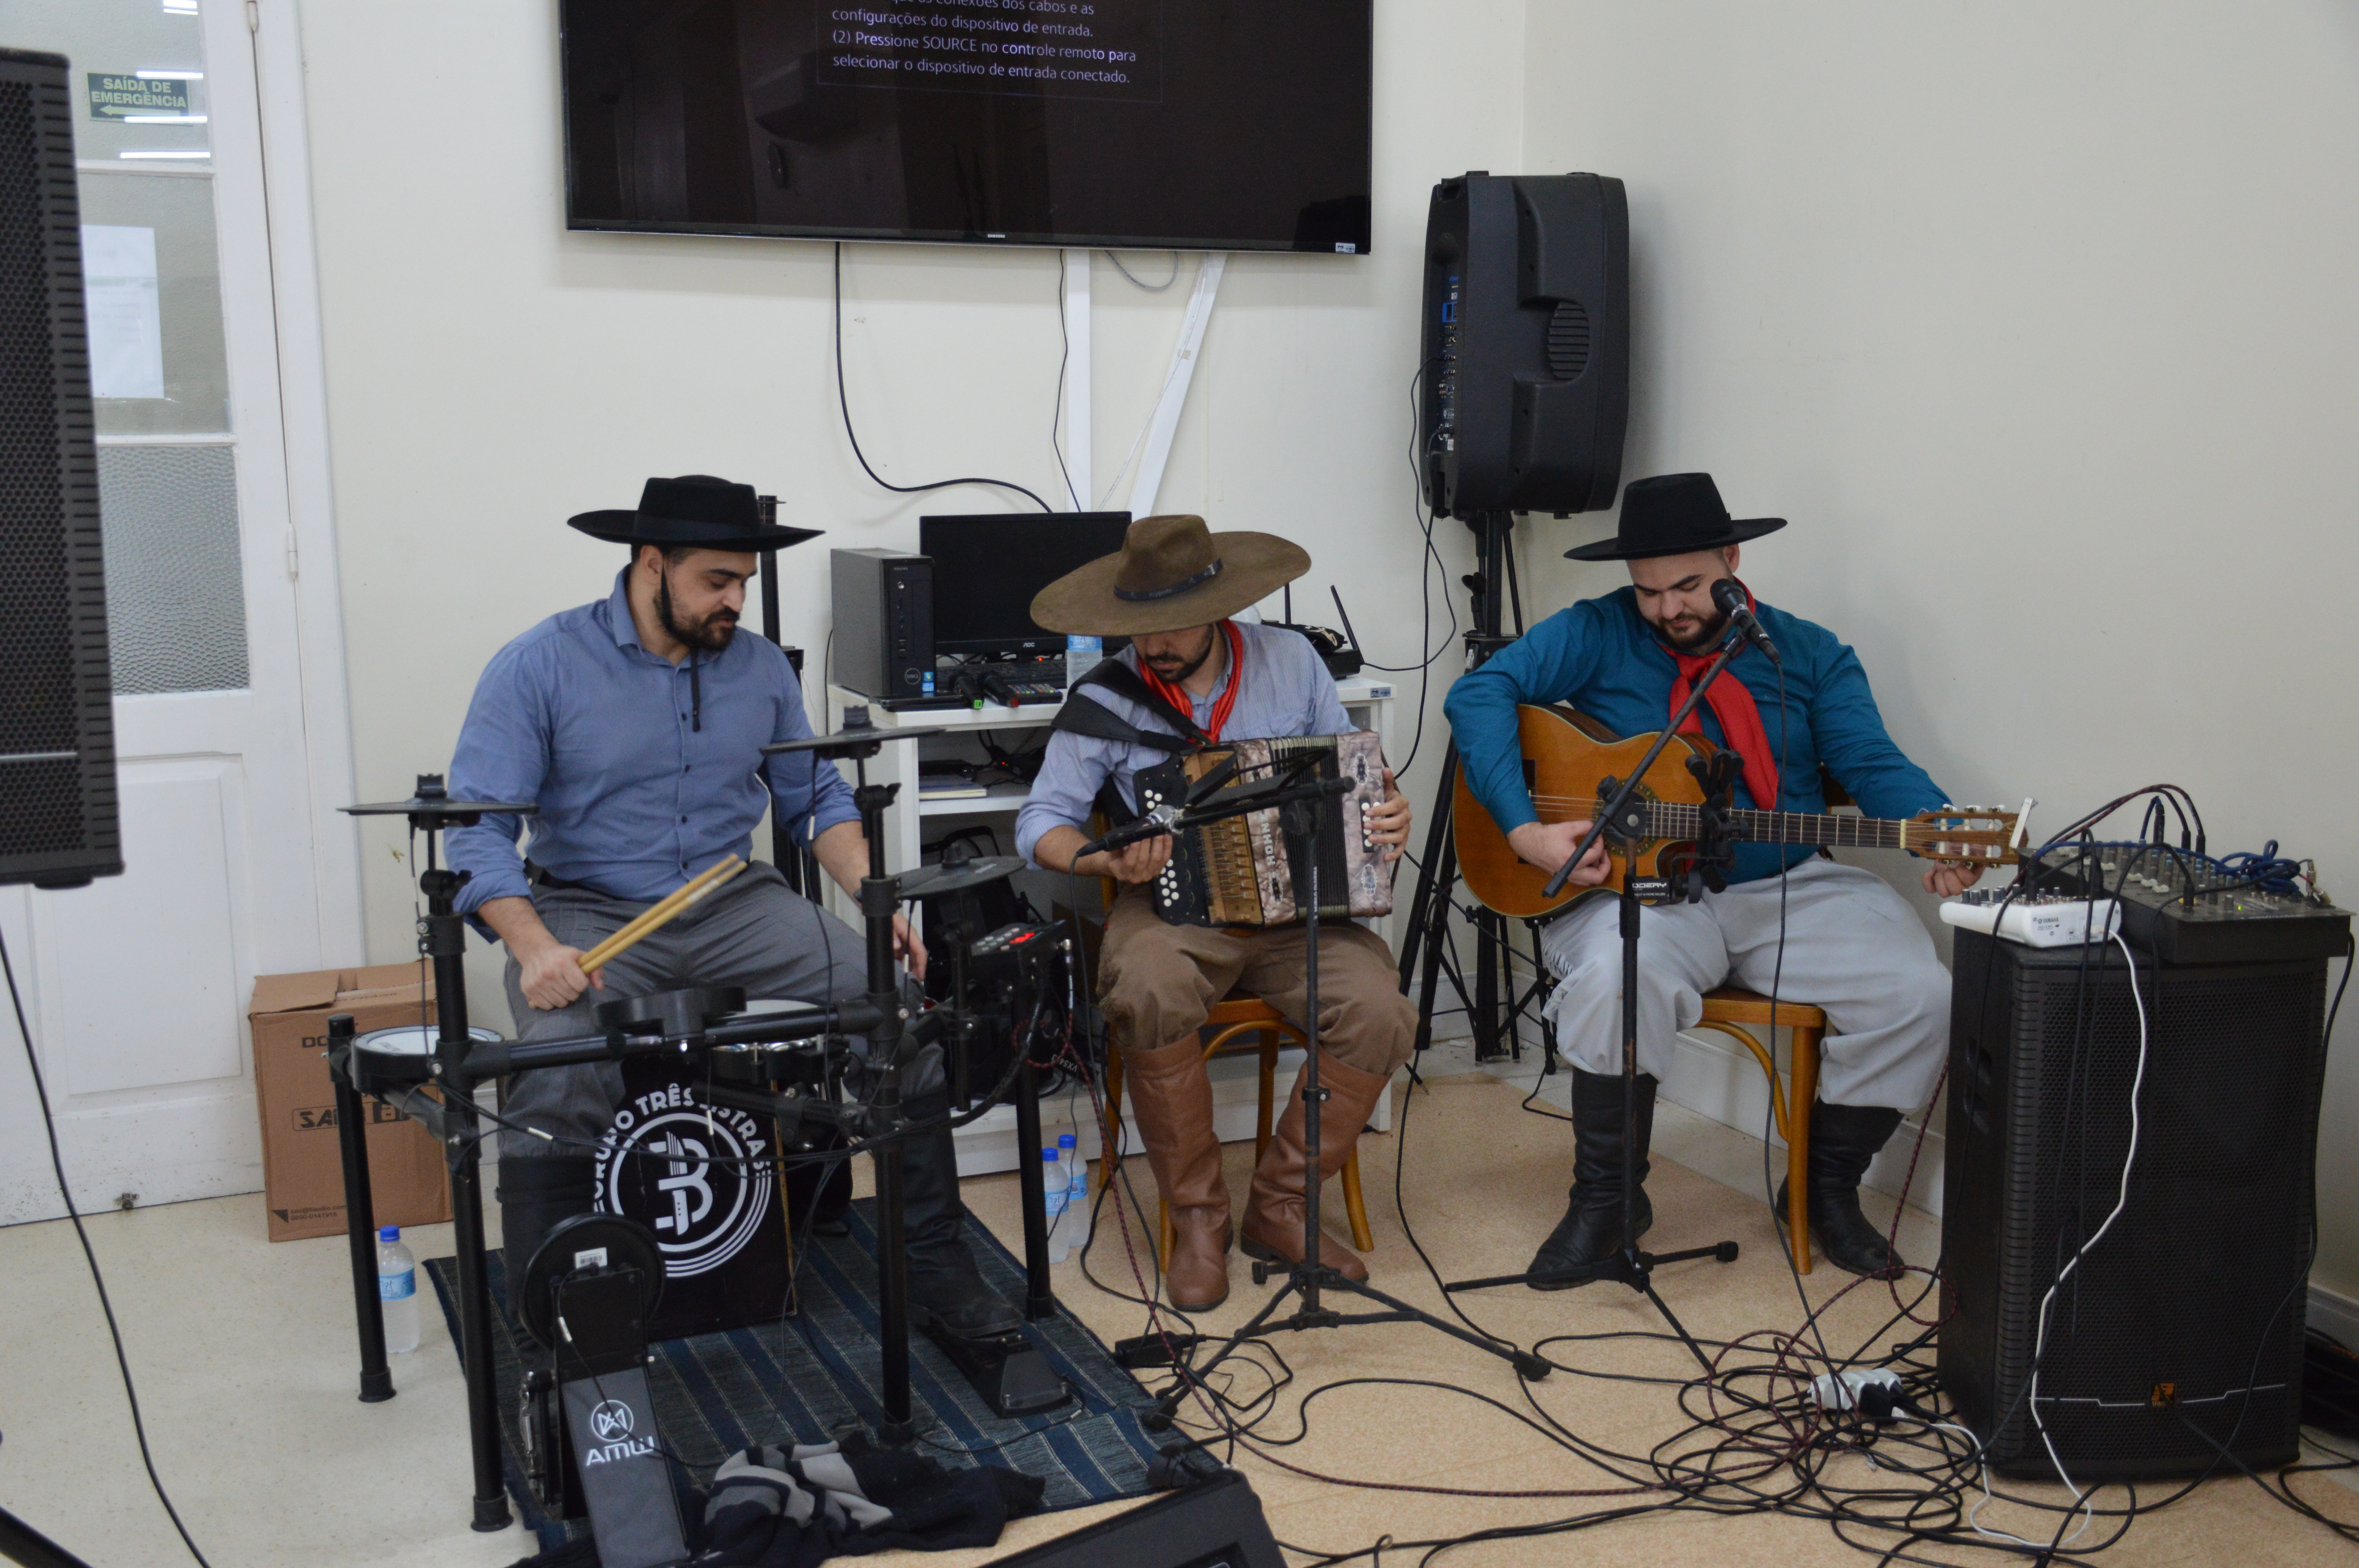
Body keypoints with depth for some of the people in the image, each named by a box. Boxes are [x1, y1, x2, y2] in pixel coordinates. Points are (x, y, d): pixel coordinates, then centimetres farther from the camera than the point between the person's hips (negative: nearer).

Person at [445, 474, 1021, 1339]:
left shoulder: (761, 668, 7)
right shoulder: (537, 667, -7)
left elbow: (817, 798, 15)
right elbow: (480, 827, -12)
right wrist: (533, 948, -29)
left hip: (736, 905, 4)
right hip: (591, 912, -3)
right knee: (557, 1088, -33)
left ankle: (934, 1266, -2)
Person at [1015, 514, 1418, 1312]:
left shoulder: (1290, 660, 6)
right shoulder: (1104, 702, -1)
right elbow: (1041, 823, -1)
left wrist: (1390, 810, -6)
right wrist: (1105, 860, -21)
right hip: (1173, 910, -2)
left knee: (1379, 1012, -26)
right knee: (1151, 993, -36)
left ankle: (1278, 1206, -5)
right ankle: (1198, 1218, -14)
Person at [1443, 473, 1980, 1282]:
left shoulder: (1811, 656, 10)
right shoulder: (1599, 635, 2)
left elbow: (1874, 763, -1)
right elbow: (1479, 693, -8)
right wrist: (1526, 830, -21)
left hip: (1790, 891, 3)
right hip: (1640, 888, -3)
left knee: (1918, 993, -18)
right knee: (1615, 976, -36)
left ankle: (1828, 1187, 8)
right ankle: (1606, 1200, -10)